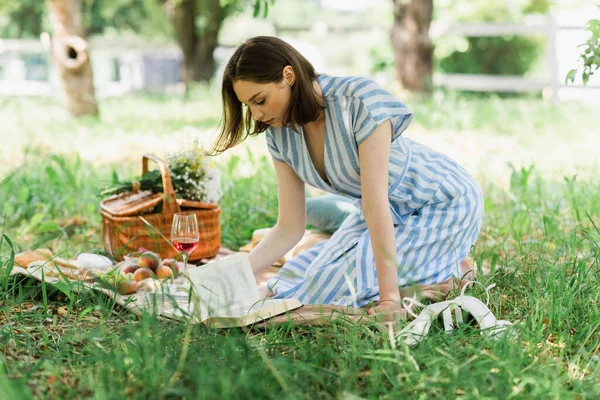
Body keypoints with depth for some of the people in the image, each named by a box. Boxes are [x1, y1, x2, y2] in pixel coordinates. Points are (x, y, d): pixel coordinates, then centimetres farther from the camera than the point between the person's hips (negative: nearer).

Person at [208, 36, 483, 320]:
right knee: (296, 282, 8)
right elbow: (289, 229, -8)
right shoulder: (280, 133, -10)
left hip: (442, 204, -7)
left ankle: (453, 268, 3)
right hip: (391, 213, 8)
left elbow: (376, 204, -35)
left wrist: (389, 297, -37)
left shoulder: (360, 102, -32)